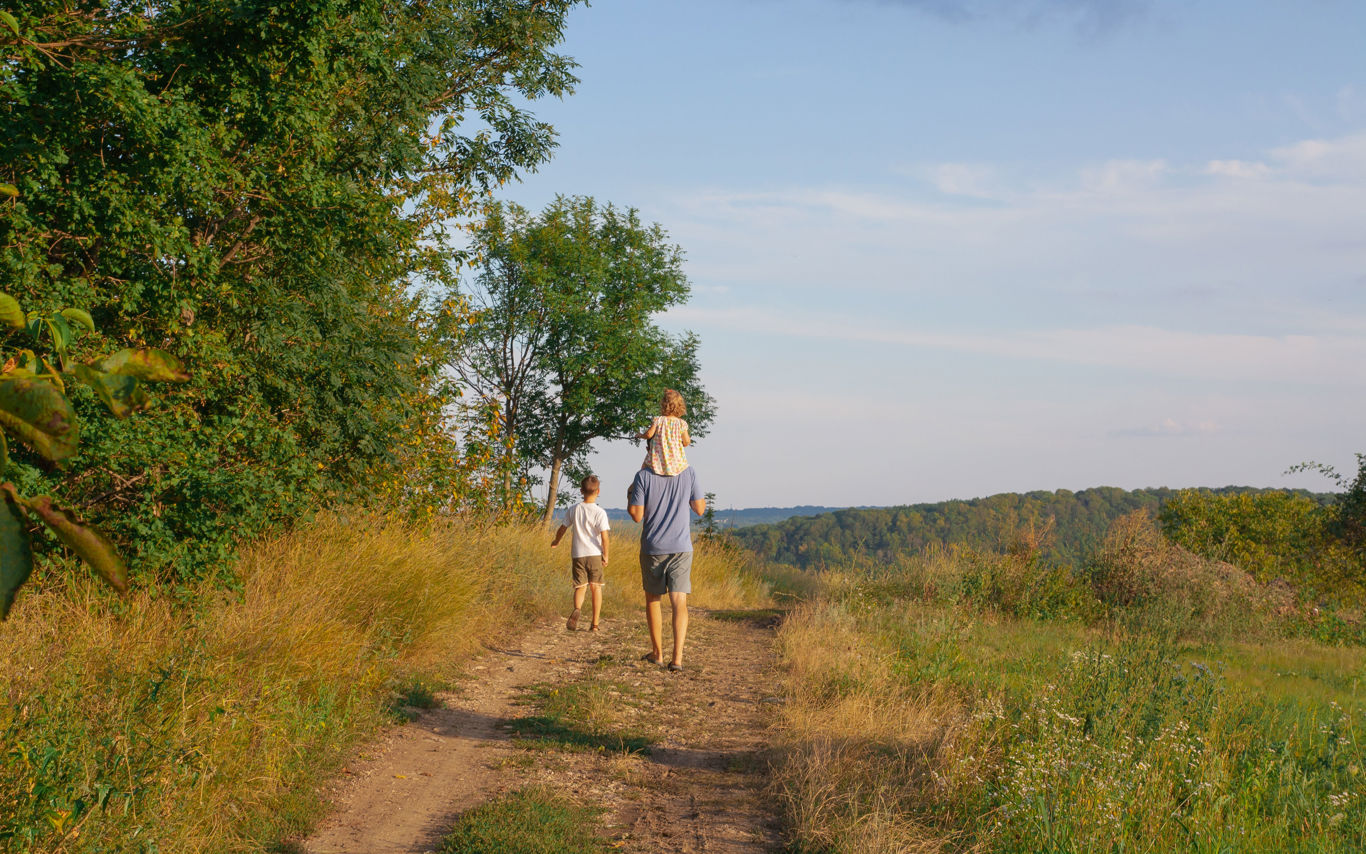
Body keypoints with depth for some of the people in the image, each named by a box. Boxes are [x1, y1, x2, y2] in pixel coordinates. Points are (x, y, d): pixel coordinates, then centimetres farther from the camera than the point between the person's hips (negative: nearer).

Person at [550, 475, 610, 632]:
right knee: (596, 587, 9)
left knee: (580, 587, 4)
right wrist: (605, 555, -2)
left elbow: (563, 528, 11)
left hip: (578, 554, 2)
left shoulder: (574, 510, 2)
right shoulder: (600, 512, -9)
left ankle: (577, 609, -29)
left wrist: (556, 541, 31)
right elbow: (604, 536, -13)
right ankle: (595, 623, 8)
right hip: (595, 554, -2)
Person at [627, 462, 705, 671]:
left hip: (652, 548, 0)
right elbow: (700, 509, 5)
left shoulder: (643, 476, -8)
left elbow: (637, 515, -8)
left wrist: (630, 497, 11)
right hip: (681, 547, 0)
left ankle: (657, 652, 23)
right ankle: (677, 657, -13)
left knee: (653, 598, 18)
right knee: (679, 602, -1)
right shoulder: (689, 474, -3)